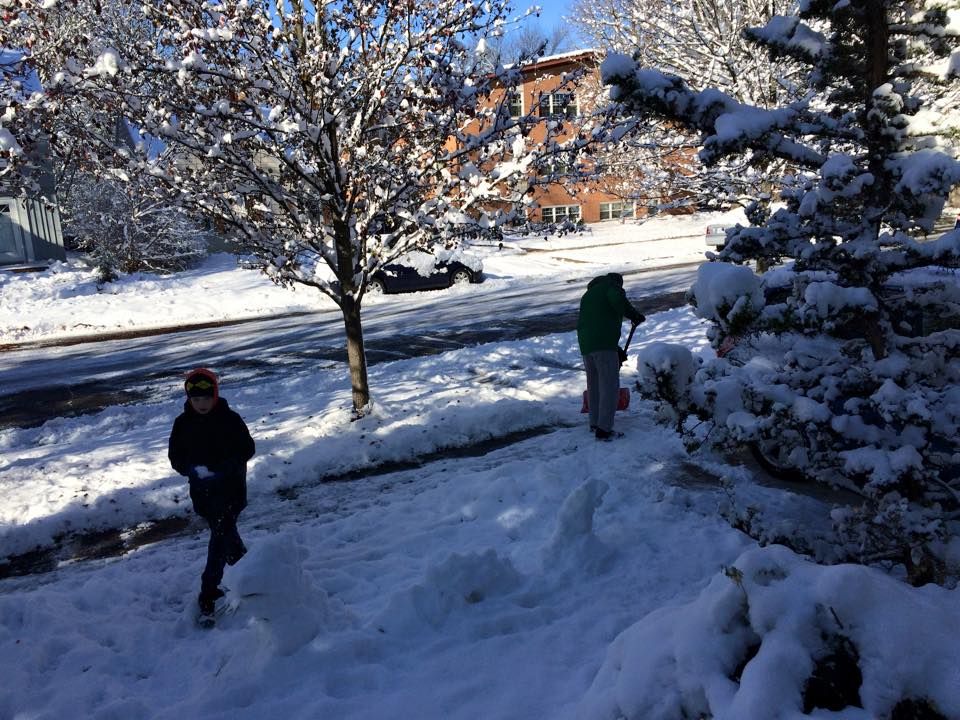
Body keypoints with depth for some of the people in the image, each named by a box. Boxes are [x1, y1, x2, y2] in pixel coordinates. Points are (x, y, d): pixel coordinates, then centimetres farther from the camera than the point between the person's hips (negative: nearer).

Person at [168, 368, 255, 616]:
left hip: (230, 489, -4)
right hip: (201, 490, 4)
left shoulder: (230, 419, -11)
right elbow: (175, 456, 3)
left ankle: (208, 590, 2)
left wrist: (223, 469, -21)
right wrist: (193, 470, -18)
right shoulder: (183, 423, -1)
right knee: (226, 533, 19)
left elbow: (247, 449, -7)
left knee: (220, 536, -6)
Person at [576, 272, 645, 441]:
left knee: (594, 384, 20)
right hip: (604, 344, -8)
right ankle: (604, 430, -5)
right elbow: (618, 300, -19)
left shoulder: (588, 294, 31)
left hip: (585, 345, 8)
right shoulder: (611, 285, 7)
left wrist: (616, 350, 31)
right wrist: (635, 315, -4)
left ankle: (595, 423, 30)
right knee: (609, 386, -4)